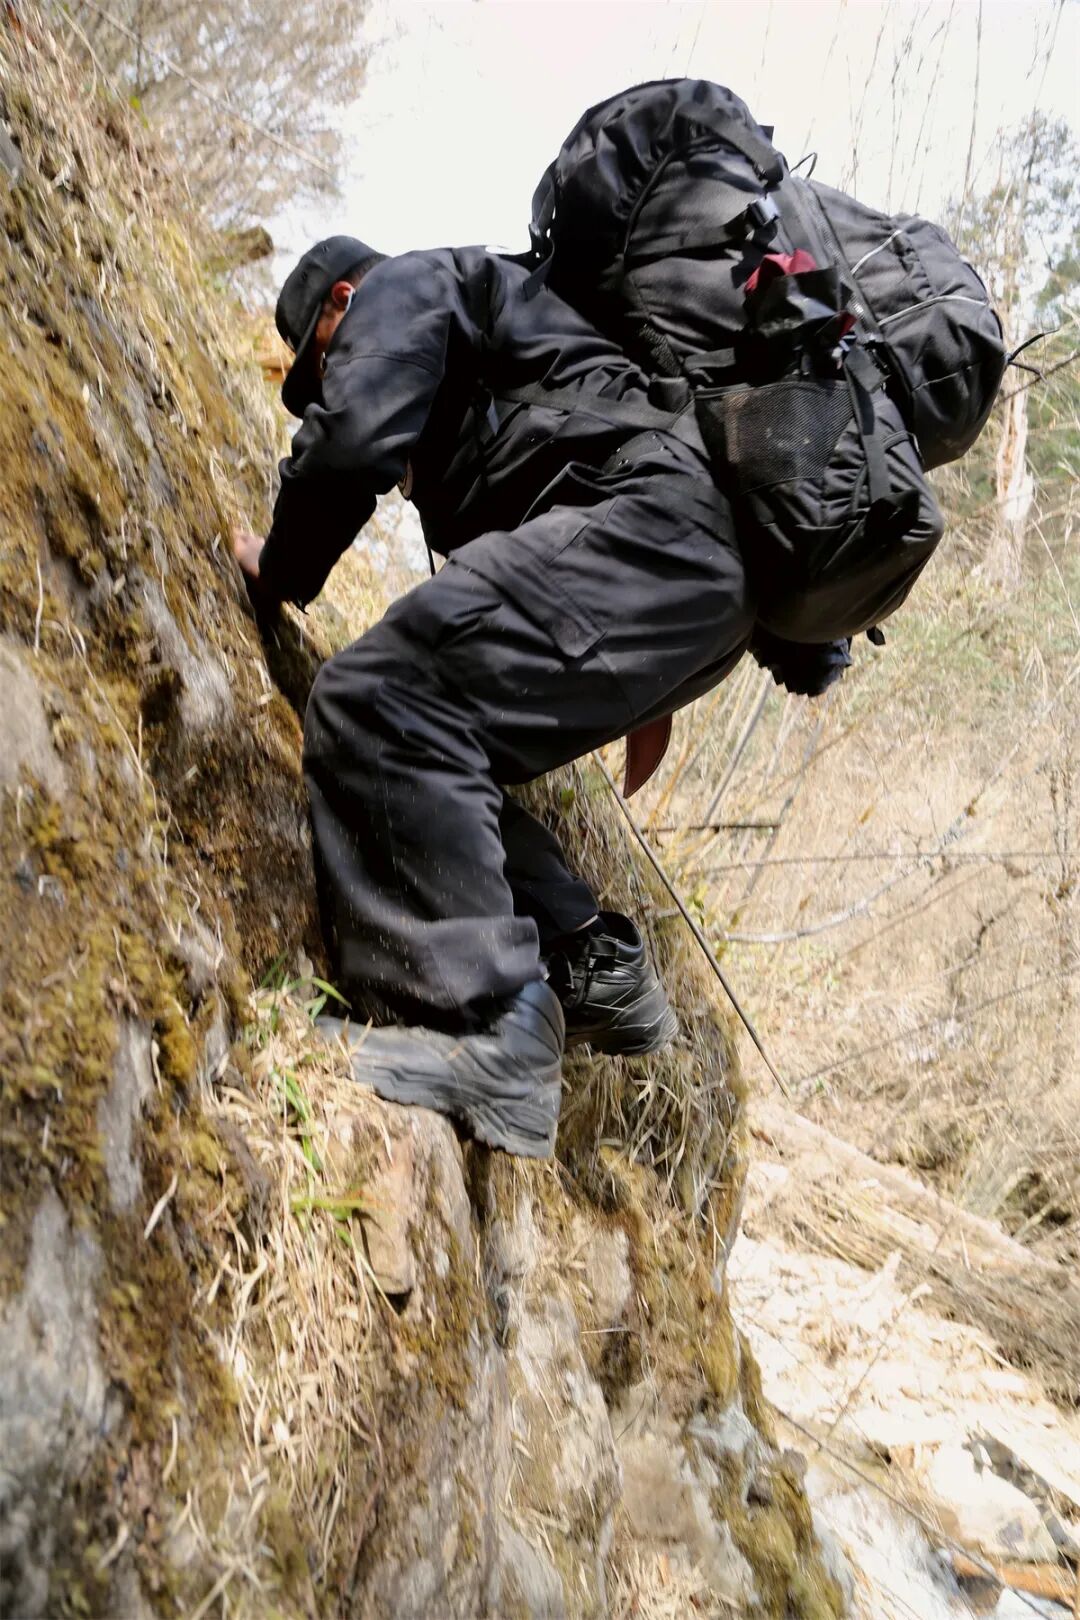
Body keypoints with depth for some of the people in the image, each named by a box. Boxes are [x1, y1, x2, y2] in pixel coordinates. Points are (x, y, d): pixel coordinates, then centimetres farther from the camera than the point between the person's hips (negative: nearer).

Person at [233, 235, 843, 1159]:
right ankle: (596, 969, 11)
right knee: (430, 753, 14)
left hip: (655, 519, -10)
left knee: (377, 702, -18)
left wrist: (281, 572, 9)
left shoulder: (402, 288, 10)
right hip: (722, 577, 10)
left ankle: (494, 1033, -24)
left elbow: (348, 446, -9)